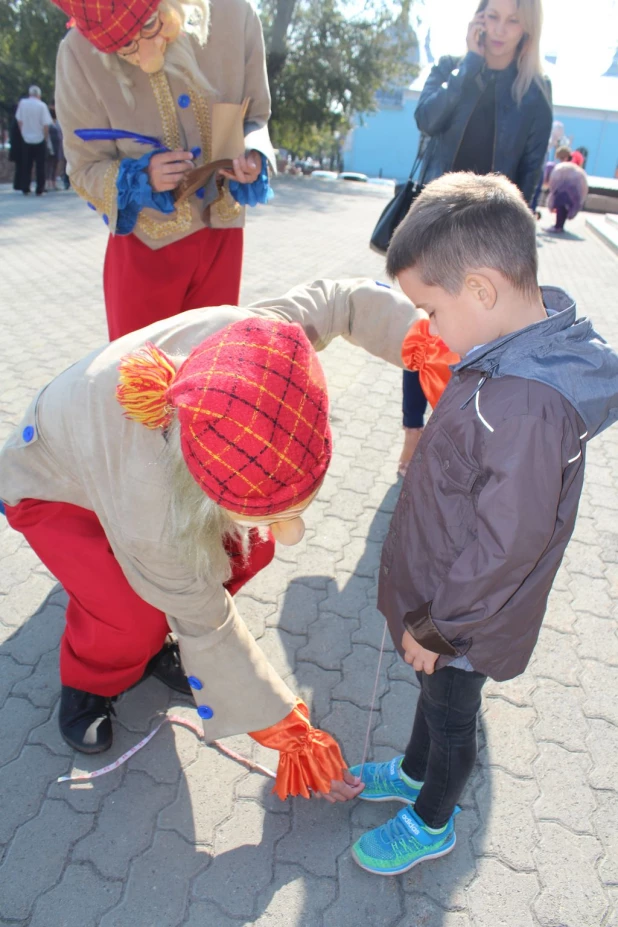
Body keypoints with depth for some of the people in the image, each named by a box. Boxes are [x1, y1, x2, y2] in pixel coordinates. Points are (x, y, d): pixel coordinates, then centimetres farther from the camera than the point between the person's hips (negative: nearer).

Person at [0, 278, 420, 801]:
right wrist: (293, 740, -17)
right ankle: (89, 682, 11)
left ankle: (150, 642, 15)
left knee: (247, 548, -12)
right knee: (132, 617, -26)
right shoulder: (150, 513, -44)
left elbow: (341, 299, -19)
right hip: (53, 486, -5)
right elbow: (207, 628, -28)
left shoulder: (246, 344, -38)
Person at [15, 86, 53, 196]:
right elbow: (46, 125, -13)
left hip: (26, 140, 3)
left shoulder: (22, 103, 0)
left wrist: (23, 134, 15)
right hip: (39, 140, -3)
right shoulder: (42, 105, -10)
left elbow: (19, 121, 4)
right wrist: (45, 137, 1)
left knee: (26, 166, 9)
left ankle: (25, 189, 10)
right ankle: (39, 190, 2)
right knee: (40, 166, 4)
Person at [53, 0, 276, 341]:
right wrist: (140, 178, -27)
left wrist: (252, 155, -20)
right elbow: (85, 170, -7)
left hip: (221, 235, 2)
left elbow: (255, 118, 2)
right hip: (144, 246, -2)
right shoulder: (80, 53, -17)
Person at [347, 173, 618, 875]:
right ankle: (415, 772, 58)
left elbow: (505, 545, -30)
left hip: (464, 619, -8)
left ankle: (431, 823, 47)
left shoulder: (526, 407, -37)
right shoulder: (513, 350, -6)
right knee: (434, 695, 30)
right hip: (440, 590, 8)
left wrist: (436, 626, -16)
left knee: (450, 712, 19)